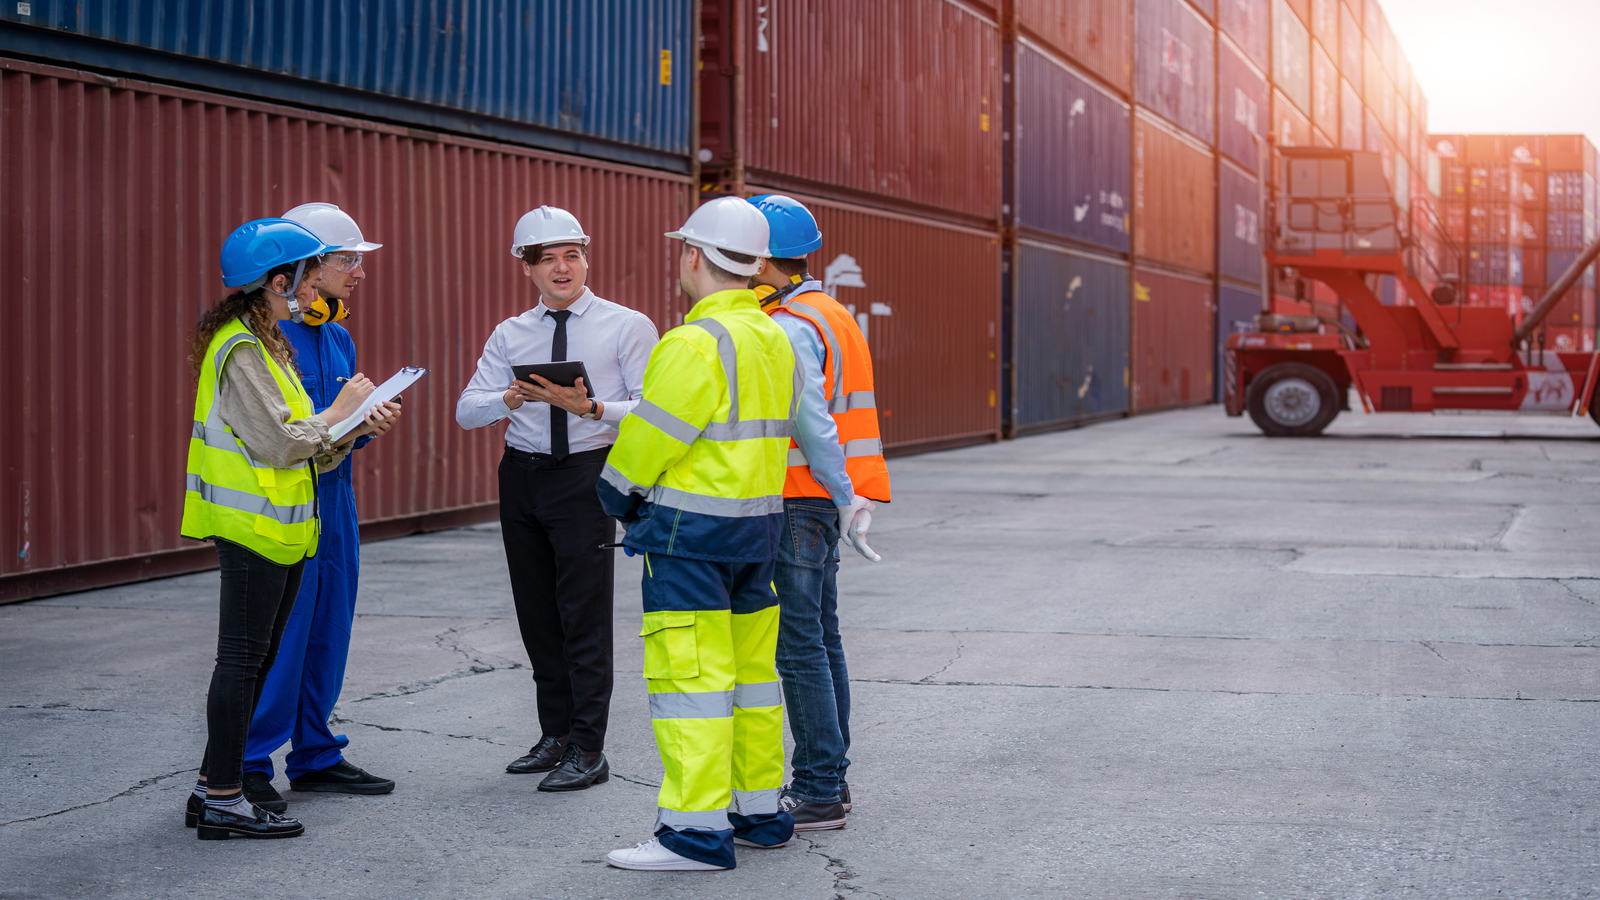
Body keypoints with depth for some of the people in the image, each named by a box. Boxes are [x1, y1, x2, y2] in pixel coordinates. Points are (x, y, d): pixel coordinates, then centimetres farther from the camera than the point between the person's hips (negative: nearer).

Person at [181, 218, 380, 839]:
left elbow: (297, 443, 17)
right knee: (243, 660, -6)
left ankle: (213, 789, 17)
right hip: (253, 525, -10)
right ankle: (223, 803, -2)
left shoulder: (265, 343, 18)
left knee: (253, 660, 11)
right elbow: (277, 443, -19)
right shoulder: (240, 349, -14)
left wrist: (353, 426, 3)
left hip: (278, 527, 10)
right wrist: (337, 412, -6)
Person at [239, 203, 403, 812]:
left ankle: (316, 756, 23)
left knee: (328, 631, 12)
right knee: (278, 637, -7)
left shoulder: (339, 339, 16)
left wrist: (369, 423, 1)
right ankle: (247, 768, 3)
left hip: (334, 498, 8)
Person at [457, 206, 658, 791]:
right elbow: (467, 412, 3)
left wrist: (590, 407, -24)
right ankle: (555, 735, 23)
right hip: (522, 475, 5)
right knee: (537, 612, 11)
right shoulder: (510, 335, 11)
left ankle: (588, 749, 1)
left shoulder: (627, 327, -1)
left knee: (585, 614, -6)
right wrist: (513, 398, -17)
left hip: (586, 475, -5)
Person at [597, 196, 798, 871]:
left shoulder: (698, 343, -18)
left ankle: (697, 830, -5)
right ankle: (760, 812, 22)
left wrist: (619, 494, 5)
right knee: (750, 669, 15)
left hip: (692, 534, -9)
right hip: (760, 523, 9)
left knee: (689, 674, -6)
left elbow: (650, 436, -14)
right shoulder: (774, 339, 11)